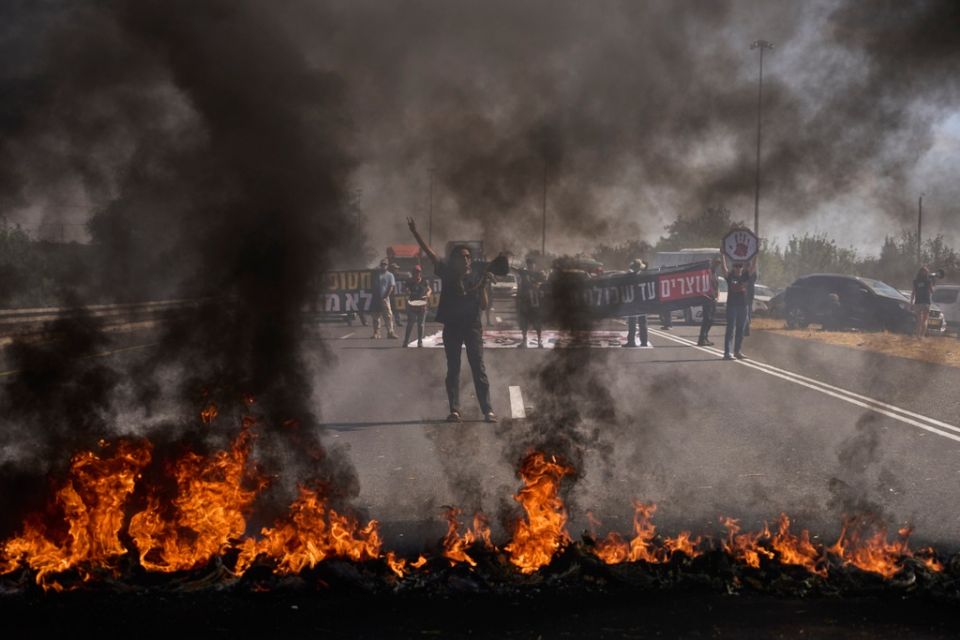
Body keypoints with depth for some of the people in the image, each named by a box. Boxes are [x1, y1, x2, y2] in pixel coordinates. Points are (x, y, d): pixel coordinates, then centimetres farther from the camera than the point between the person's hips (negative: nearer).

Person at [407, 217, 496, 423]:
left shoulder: (477, 276, 3)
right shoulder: (447, 273, 4)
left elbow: (484, 306, 0)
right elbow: (429, 252, -1)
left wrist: (482, 286, -15)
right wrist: (415, 233, -7)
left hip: (472, 326, -1)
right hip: (451, 326, 2)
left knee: (479, 368, -4)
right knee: (453, 369, 4)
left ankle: (487, 410, -6)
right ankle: (455, 410, 7)